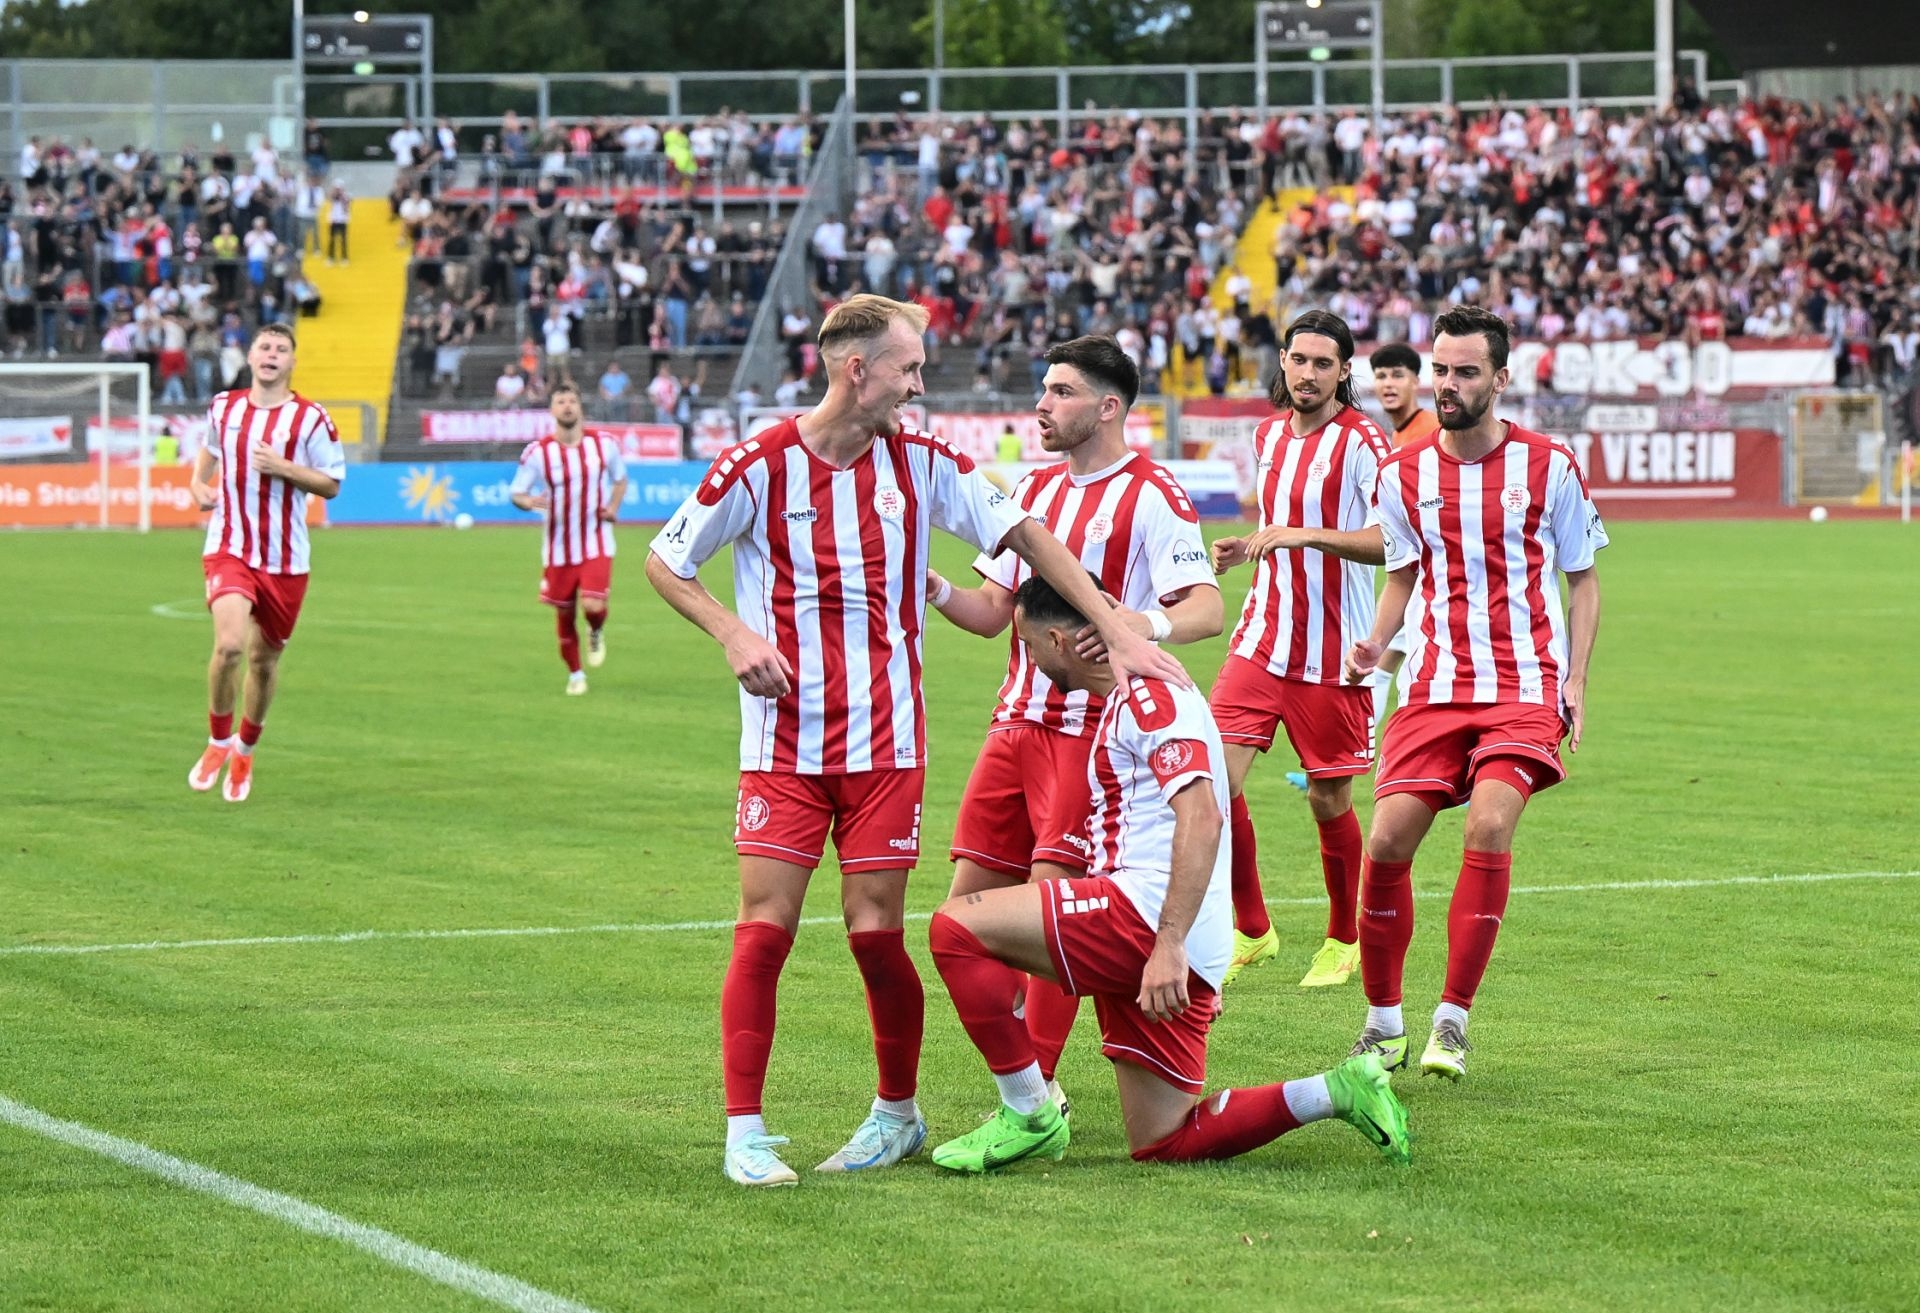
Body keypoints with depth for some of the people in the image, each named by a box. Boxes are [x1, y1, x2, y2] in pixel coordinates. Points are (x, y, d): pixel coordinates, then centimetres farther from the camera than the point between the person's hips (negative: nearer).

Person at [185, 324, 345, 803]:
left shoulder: (311, 418, -4)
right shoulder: (223, 407, 5)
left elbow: (331, 485, -1)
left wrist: (283, 467, -16)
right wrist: (198, 482, 8)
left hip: (285, 560, 0)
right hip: (229, 548, 0)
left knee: (265, 658, 11)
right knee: (229, 644, -22)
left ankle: (244, 750, 36)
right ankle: (217, 743, 0)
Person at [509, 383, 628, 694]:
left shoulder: (604, 444, -2)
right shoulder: (537, 452, -7)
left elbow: (620, 479, 15)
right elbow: (516, 493, -2)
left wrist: (613, 506, -4)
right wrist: (528, 502, -26)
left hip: (596, 544, 0)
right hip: (558, 548, 1)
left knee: (593, 605, -19)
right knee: (564, 613, 8)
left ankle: (596, 633, 19)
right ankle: (575, 674, 31)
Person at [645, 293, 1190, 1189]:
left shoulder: (920, 463, 2)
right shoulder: (757, 466, -6)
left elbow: (1023, 535, 5)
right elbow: (664, 562, 4)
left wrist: (1116, 634, -3)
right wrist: (734, 634, -13)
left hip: (886, 740, 2)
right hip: (784, 741, -2)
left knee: (876, 931, -1)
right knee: (765, 927, -8)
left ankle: (898, 1113, 19)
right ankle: (744, 1132, -1)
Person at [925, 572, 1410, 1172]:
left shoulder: (1148, 695, -8)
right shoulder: (1124, 702, 25)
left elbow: (1201, 818, -21)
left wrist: (1169, 945, -29)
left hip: (1144, 910, -11)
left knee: (957, 926, -13)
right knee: (1161, 1141, 10)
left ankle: (1029, 1115, -9)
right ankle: (1339, 1091, 8)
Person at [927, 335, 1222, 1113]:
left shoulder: (1151, 495, -8)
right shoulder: (1037, 490, 16)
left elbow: (1208, 609, -18)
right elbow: (992, 611, 18)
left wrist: (1152, 624, -40)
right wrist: (933, 590, -3)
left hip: (1095, 726, -8)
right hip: (1019, 720, 8)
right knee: (969, 903, 4)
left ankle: (1038, 1089, -6)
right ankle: (1023, 1070, 16)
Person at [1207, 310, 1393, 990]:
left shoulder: (1362, 441, -11)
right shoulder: (1269, 435, 11)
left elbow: (1395, 539, -22)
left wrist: (1307, 535, -29)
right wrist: (1248, 548, 13)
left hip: (1333, 652, -5)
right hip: (1262, 641, 5)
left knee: (1328, 801, 3)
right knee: (1214, 781, -8)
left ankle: (1343, 941, 24)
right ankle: (1251, 930, 8)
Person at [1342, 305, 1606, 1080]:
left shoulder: (1547, 467, 0)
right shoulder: (1403, 475, 6)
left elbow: (1582, 579, 9)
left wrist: (1575, 678, -3)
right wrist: (1375, 645, 2)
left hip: (1525, 684, -3)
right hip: (1435, 686, 3)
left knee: (1489, 827, -23)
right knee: (1386, 841, -9)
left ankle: (1453, 1022, -12)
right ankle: (1383, 1023, 9)